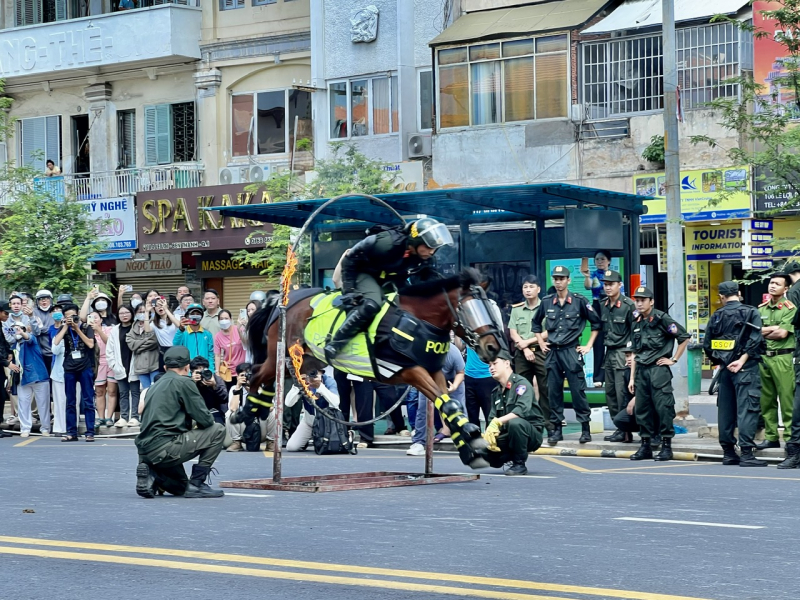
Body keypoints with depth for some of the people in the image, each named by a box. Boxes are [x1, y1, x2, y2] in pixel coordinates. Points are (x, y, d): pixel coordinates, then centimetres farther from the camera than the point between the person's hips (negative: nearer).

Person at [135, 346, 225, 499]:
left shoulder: (155, 386, 20)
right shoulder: (184, 382, -5)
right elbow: (205, 420, -8)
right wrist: (212, 421, 15)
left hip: (145, 451, 9)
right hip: (164, 448, -9)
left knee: (182, 488, 30)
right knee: (217, 431, 2)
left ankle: (152, 476, 2)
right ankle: (196, 484, -1)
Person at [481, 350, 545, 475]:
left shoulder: (521, 383, -10)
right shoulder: (496, 392, 13)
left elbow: (522, 410, -27)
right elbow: (492, 419, 6)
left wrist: (498, 422, -34)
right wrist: (488, 432, -17)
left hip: (532, 435, -7)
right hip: (507, 435, 7)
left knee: (515, 422, -38)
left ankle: (520, 464, -19)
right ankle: (512, 456, 13)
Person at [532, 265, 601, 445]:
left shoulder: (579, 301, -3)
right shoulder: (547, 302, 7)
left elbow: (596, 323, 4)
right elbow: (536, 322, 23)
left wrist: (589, 345, 2)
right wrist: (541, 343, 14)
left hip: (571, 351, -4)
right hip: (552, 352, 4)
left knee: (578, 391, -3)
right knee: (554, 391, 5)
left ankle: (585, 429, 3)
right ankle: (556, 429, 11)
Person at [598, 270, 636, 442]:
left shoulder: (628, 305, -10)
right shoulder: (602, 305, 9)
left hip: (623, 353, -7)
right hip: (609, 352, 7)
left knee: (622, 392, -8)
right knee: (610, 392, 8)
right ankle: (618, 427, 15)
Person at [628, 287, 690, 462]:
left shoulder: (662, 319, -6)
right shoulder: (637, 324, 14)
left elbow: (685, 337, -7)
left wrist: (674, 360, -6)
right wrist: (632, 378, 15)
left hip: (658, 369, -7)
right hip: (641, 370, 7)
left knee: (663, 408, -6)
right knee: (642, 409, 8)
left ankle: (667, 446, -1)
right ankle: (645, 446, 16)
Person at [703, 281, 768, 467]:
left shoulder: (716, 317, 8)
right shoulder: (751, 313, -4)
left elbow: (707, 345, 7)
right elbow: (755, 340, -15)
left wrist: (719, 362, 15)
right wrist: (742, 360, -14)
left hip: (725, 368, 5)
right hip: (746, 368, -5)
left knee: (725, 409, 12)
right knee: (746, 409, -8)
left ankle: (728, 452, 16)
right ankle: (746, 453, -15)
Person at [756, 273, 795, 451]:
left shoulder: (789, 308, -2)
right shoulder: (761, 308, 14)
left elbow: (783, 333, -12)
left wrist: (763, 332, -2)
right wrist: (774, 328, -6)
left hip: (782, 358, -6)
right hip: (763, 356, 6)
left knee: (787, 398, -7)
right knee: (766, 400, 8)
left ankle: (790, 437, -4)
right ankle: (771, 436, 14)